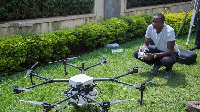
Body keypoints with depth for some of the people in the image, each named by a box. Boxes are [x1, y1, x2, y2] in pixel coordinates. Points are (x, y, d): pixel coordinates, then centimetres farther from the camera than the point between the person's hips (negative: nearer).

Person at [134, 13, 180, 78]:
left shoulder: (169, 31, -31)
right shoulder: (150, 28, -16)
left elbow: (170, 51, -32)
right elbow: (146, 43, -4)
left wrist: (153, 55, -40)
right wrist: (143, 49, -28)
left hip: (172, 52, -5)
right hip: (158, 49, 6)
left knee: (166, 60, -42)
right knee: (137, 53, -12)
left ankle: (168, 69, -1)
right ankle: (157, 64, 10)